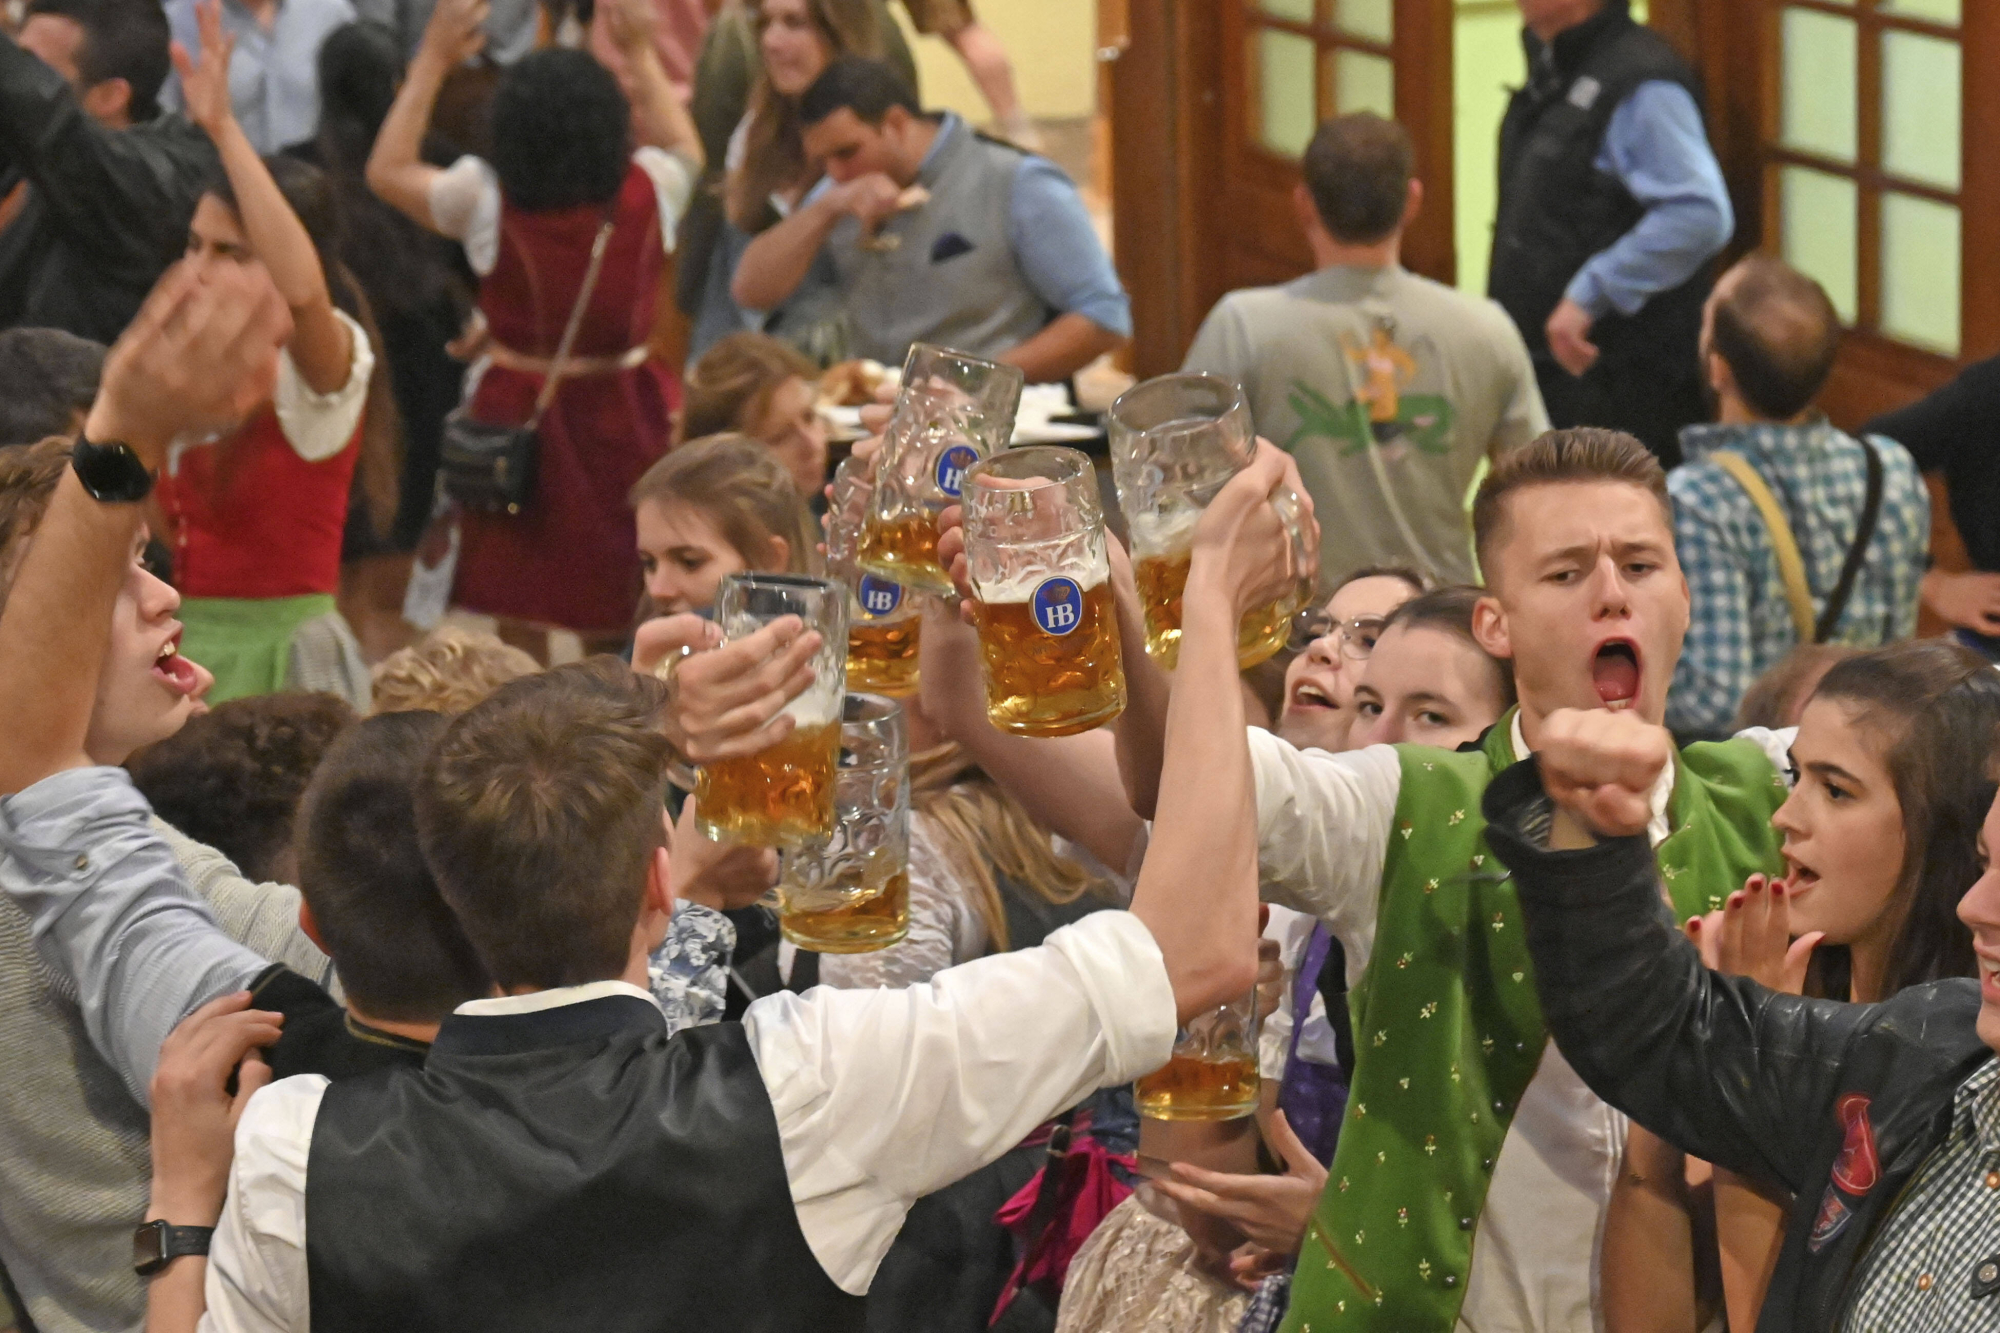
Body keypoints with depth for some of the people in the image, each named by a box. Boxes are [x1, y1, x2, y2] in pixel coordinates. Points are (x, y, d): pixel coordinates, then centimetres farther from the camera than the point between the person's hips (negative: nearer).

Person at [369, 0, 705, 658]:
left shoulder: (488, 201, -15)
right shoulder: (645, 191, -9)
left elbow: (387, 169, 3)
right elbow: (685, 151, 18)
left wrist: (434, 57, 6)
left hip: (519, 420, -2)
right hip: (623, 420, 2)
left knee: (520, 626, 9)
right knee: (613, 640, 12)